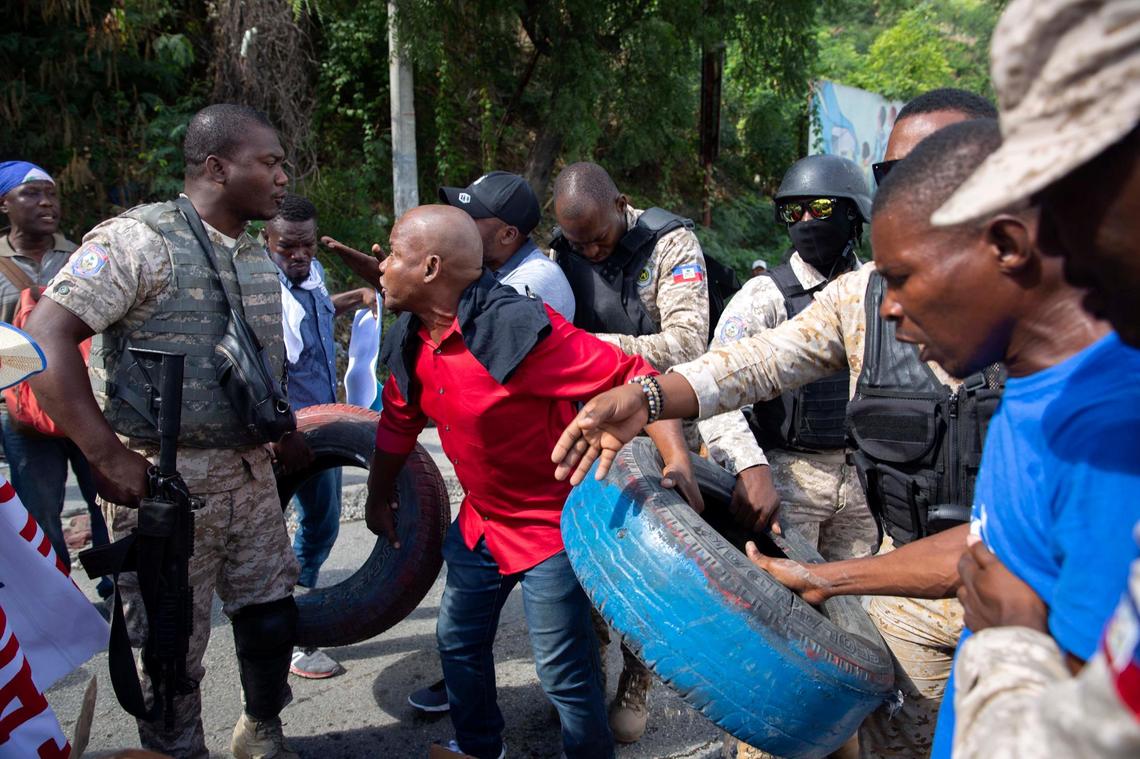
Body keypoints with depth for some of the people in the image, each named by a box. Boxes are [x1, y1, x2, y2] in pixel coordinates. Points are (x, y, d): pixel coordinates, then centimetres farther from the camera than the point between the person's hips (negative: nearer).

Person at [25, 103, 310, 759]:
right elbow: (45, 336, -18)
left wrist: (285, 436, 12)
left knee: (272, 617, 14)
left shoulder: (260, 262, 11)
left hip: (251, 475, 7)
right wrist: (105, 454, -21)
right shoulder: (138, 239, -12)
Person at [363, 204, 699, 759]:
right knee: (458, 641, 21)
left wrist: (677, 462, -40)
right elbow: (399, 423, 15)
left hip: (553, 522, -8)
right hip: (481, 518, 8)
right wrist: (378, 499, 26)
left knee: (564, 671, -1)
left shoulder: (519, 327, -28)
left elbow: (633, 378, -29)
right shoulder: (408, 341, -2)